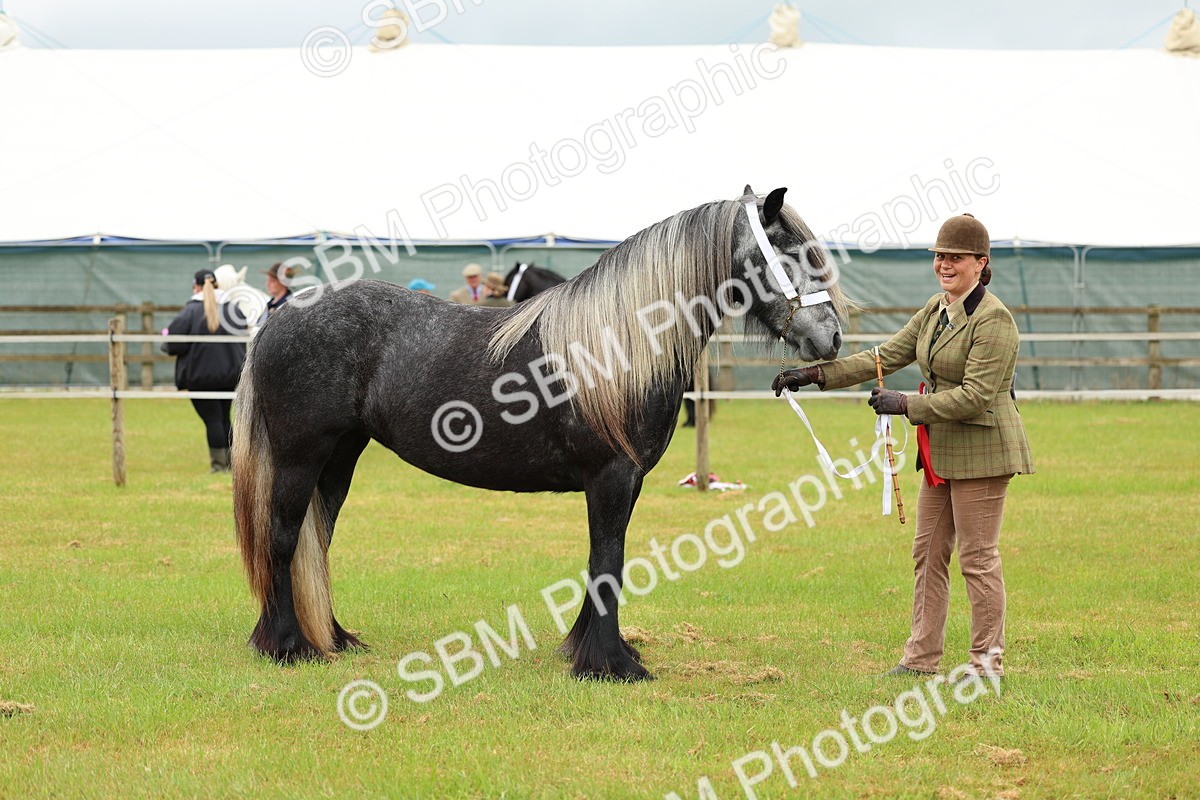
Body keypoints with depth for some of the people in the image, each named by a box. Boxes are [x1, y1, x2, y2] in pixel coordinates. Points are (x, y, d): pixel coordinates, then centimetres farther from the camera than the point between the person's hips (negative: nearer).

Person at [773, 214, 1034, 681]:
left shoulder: (993, 320, -17)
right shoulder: (935, 310, 11)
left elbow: (975, 395, -22)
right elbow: (887, 356, 10)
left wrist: (906, 405, -23)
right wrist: (818, 374, 3)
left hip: (982, 450, -10)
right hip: (942, 451, 10)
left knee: (977, 556, -3)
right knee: (928, 554, 12)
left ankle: (988, 661, 6)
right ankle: (921, 658, 18)